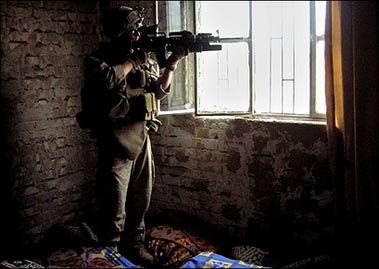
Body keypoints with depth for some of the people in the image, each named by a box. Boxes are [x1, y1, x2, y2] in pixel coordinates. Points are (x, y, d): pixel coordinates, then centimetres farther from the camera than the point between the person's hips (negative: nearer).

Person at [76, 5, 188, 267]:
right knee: (115, 207, -3)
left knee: (141, 199, 15)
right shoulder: (98, 59, -6)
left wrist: (171, 64, -2)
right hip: (116, 142, -6)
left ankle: (135, 245, 30)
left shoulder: (145, 57, 11)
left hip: (142, 138, 6)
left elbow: (160, 91, 11)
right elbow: (107, 79, -27)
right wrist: (133, 61, -15)